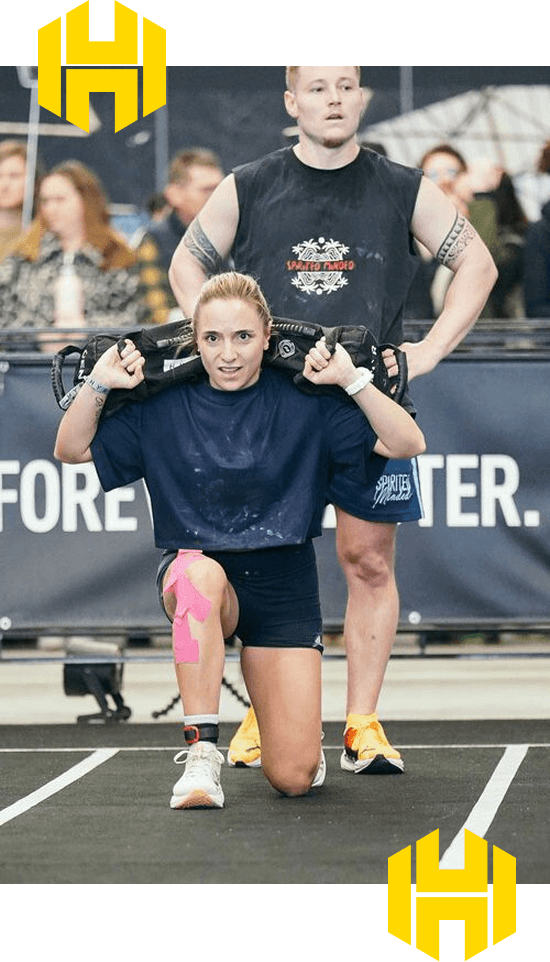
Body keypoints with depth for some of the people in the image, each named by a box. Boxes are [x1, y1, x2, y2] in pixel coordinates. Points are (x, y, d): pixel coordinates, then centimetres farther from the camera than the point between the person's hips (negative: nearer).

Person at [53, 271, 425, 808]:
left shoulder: (304, 405, -3)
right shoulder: (165, 407, 1)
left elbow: (407, 444, -7)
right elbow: (71, 449, 8)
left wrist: (351, 379, -18)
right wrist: (99, 384, -9)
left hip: (282, 586, 0)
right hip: (193, 581, 0)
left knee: (293, 779, -9)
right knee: (200, 571, -42)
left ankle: (298, 733, 32)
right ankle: (202, 754, -36)